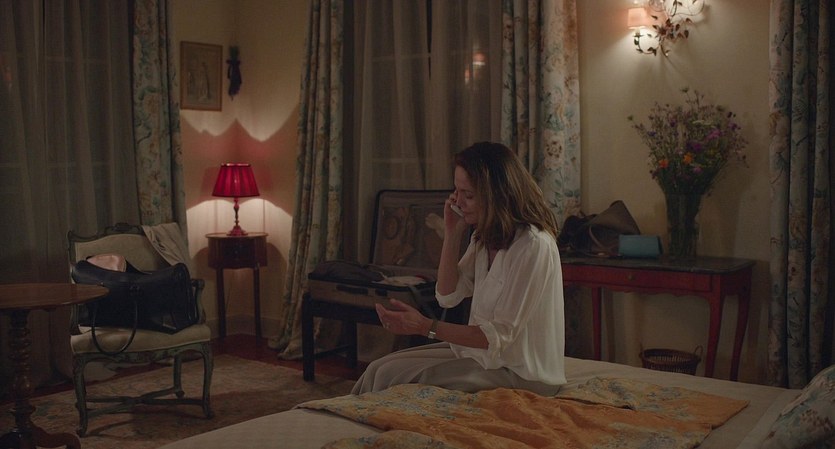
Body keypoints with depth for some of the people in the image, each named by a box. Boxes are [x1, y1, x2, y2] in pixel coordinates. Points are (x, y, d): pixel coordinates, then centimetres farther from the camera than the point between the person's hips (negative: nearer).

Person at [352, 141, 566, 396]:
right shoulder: (484, 237, 5)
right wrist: (453, 234, -4)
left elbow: (500, 335, -23)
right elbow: (448, 296, 5)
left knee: (392, 376, -13)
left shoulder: (533, 246, -23)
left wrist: (425, 326, -28)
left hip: (520, 374, -8)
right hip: (482, 351, 8)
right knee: (380, 369, -2)